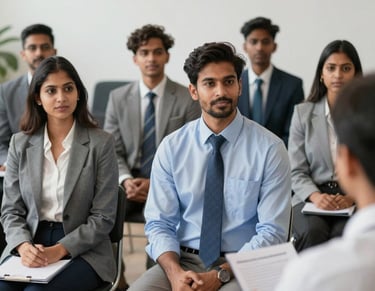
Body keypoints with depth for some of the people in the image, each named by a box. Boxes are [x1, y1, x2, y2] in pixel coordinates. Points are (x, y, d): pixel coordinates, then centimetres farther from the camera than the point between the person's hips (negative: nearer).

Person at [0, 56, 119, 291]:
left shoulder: (101, 143, -4)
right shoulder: (20, 144, 6)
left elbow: (104, 217, -6)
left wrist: (60, 250, -18)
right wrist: (24, 245, -14)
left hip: (82, 250, -3)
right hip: (30, 245, 3)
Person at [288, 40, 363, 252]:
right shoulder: (303, 113, 7)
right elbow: (296, 171, 5)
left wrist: (352, 197, -16)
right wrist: (316, 196, -14)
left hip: (355, 200, -1)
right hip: (311, 197, 1)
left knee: (344, 234, -32)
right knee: (313, 232, -31)